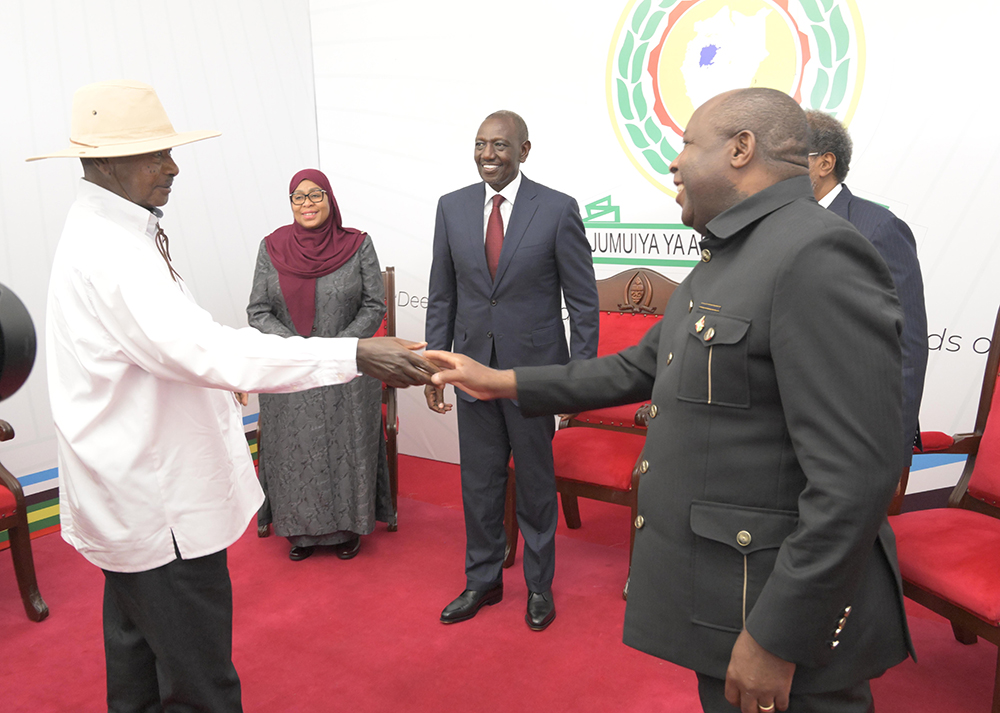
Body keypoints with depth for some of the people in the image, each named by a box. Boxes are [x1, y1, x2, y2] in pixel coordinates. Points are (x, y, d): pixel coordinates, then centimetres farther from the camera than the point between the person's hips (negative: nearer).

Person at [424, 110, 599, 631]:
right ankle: (482, 581, 34)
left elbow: (583, 300, -6)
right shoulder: (452, 207, 3)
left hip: (534, 368, -3)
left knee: (536, 481, 12)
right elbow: (441, 295, 7)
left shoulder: (558, 209, -8)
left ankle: (539, 584, 32)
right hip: (473, 367, 3)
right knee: (478, 482, 14)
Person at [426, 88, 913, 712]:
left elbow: (854, 477, -25)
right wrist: (505, 383, 14)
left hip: (783, 611, -9)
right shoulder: (728, 260, 11)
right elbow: (643, 369, 16)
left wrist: (777, 639, -21)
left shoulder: (819, 255, -22)